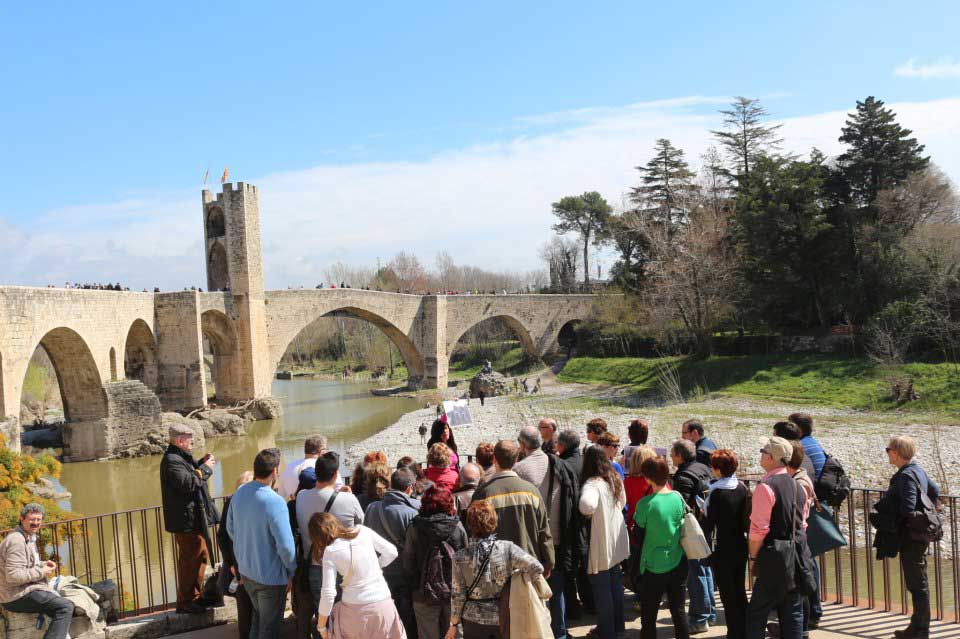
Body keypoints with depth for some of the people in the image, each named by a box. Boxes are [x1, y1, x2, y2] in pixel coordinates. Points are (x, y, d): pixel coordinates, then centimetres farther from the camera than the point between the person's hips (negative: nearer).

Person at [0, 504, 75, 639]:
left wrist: (43, 564, 10)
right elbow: (13, 576, -27)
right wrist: (41, 572, -18)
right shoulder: (16, 540, -19)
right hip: (18, 596, -11)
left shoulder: (30, 537, 15)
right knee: (66, 607, -22)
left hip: (25, 591, 11)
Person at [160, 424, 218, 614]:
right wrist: (205, 468, -18)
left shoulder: (181, 457, 13)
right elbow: (188, 483, -29)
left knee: (202, 556, 19)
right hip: (186, 521, -11)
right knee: (190, 560, -1)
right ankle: (186, 602, 10)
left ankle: (195, 596, 31)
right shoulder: (172, 461, -20)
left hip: (194, 518, 11)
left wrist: (202, 463, 6)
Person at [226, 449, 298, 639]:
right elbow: (285, 545, -28)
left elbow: (231, 528, 7)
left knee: (258, 614, 29)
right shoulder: (275, 502, -29)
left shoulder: (239, 493, -7)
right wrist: (292, 571, -10)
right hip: (270, 576, -7)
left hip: (245, 570, 7)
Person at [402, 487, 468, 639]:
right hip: (454, 592, 1)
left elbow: (408, 562, -5)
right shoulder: (458, 527, -7)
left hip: (425, 593, -1)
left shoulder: (415, 528, -10)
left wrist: (413, 586, 8)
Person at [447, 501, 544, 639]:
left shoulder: (460, 557, -11)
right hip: (504, 619, 0)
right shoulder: (507, 548, -14)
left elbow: (457, 595, -6)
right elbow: (537, 568, -16)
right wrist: (516, 572, 2)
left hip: (474, 621, 0)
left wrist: (453, 624, 6)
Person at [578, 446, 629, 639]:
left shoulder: (592, 483, -24)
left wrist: (587, 513, -23)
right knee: (616, 585, 21)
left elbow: (587, 505, -44)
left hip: (601, 546, -8)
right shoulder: (616, 479, 3)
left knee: (602, 590, 7)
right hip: (617, 543, 8)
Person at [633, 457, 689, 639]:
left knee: (648, 617, 6)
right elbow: (682, 526, 8)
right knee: (678, 612, 15)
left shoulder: (645, 504, -17)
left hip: (654, 567, -4)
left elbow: (639, 533, -5)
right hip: (678, 563, 4)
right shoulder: (678, 497, -5)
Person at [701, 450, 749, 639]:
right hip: (740, 546, 6)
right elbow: (748, 516, 6)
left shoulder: (717, 493, -18)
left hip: (722, 550, -6)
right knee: (740, 592, 17)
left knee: (728, 596, 3)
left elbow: (710, 523, -16)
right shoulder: (742, 488, -1)